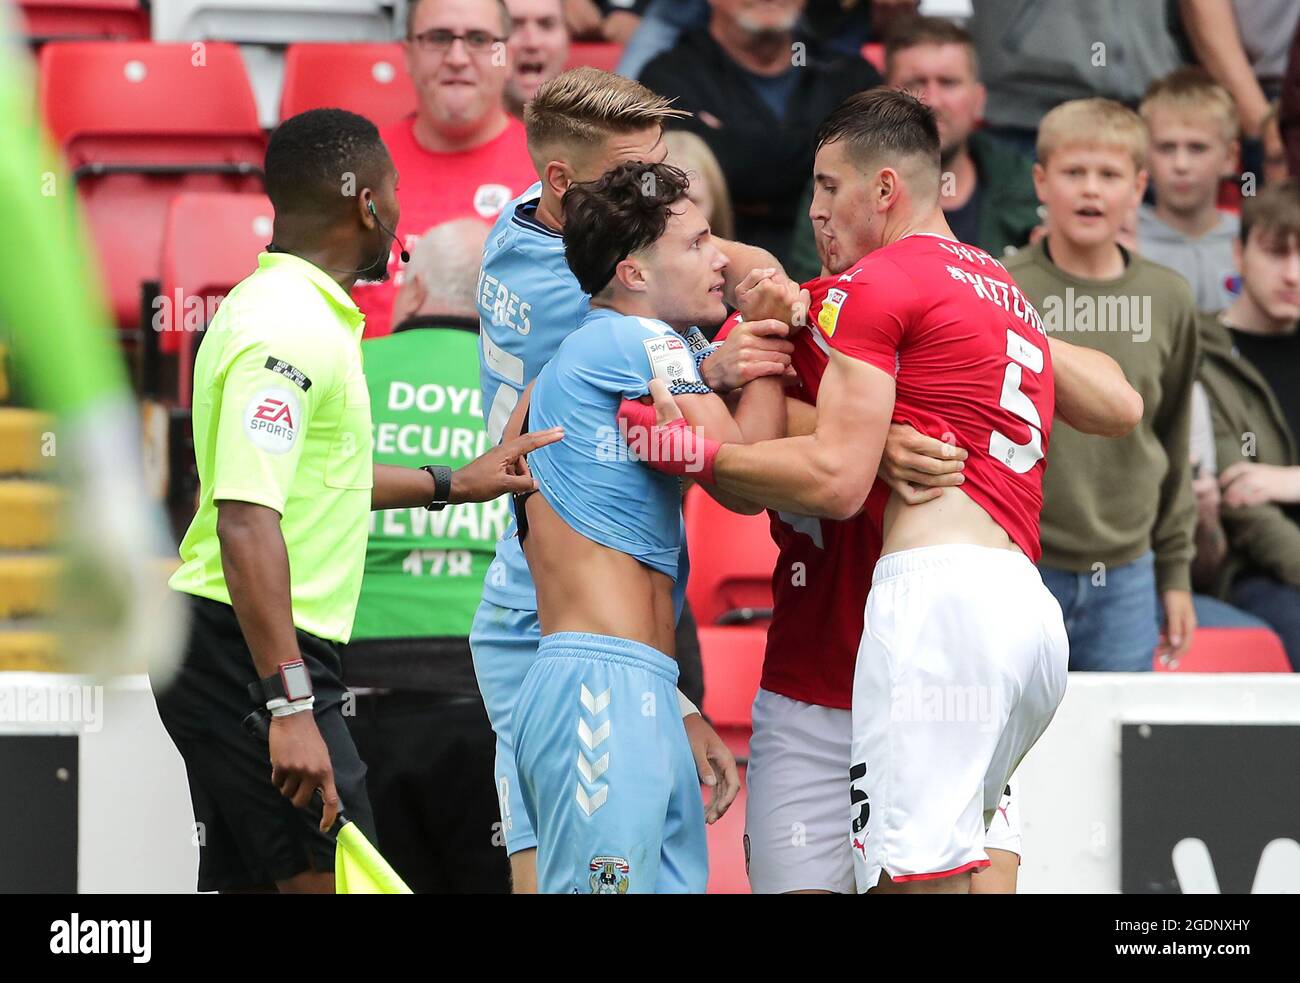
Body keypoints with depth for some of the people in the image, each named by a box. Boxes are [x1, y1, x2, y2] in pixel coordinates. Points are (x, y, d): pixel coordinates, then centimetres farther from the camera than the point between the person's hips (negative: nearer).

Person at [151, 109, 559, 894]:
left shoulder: (291, 311, 16)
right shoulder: (288, 331, -17)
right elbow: (245, 520, -25)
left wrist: (453, 484, 39)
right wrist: (289, 704, -30)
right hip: (255, 654, -11)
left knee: (254, 881, 11)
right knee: (331, 881, -14)